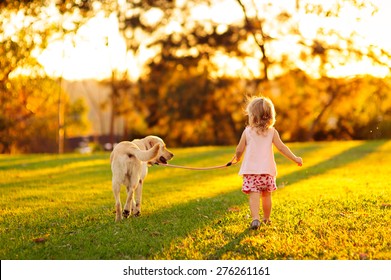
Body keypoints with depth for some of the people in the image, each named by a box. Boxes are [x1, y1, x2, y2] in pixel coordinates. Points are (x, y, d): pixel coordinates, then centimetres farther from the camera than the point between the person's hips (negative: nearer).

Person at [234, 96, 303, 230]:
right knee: (267, 195, 17)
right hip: (267, 170, 2)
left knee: (254, 196, -9)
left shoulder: (247, 131, -2)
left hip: (251, 169, -2)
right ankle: (266, 218, 31)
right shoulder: (272, 131, 1)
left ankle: (255, 218, -27)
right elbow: (281, 147, -1)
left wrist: (237, 157, 23)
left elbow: (239, 150, 1)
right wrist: (295, 158, 8)